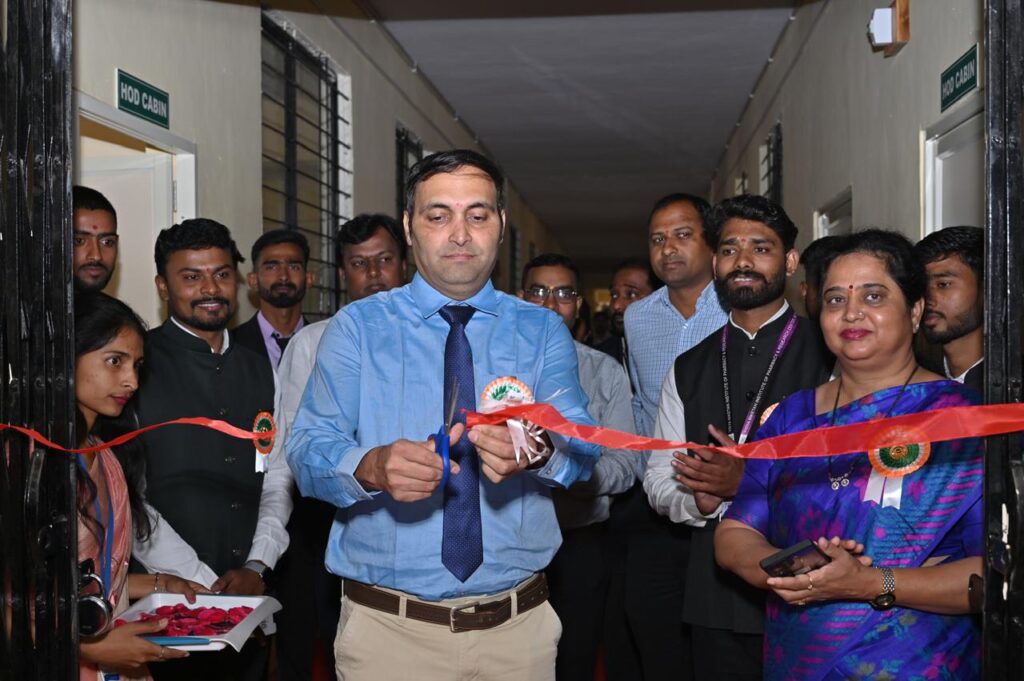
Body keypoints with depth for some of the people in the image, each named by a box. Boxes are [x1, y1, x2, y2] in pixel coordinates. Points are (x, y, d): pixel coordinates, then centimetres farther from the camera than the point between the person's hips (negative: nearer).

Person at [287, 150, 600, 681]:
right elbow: (307, 449, -9)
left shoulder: (543, 331, 5)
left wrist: (538, 450, -34)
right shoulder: (356, 328, 1)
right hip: (388, 623, -1)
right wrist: (372, 467, -32)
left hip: (519, 622, 2)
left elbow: (582, 446, -10)